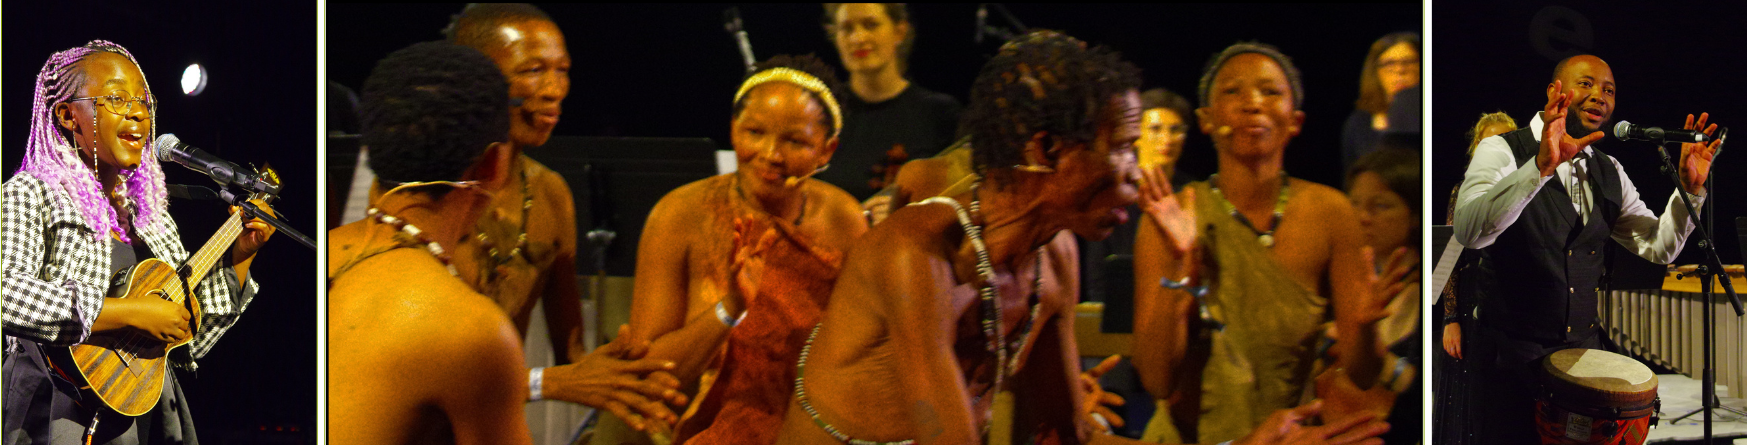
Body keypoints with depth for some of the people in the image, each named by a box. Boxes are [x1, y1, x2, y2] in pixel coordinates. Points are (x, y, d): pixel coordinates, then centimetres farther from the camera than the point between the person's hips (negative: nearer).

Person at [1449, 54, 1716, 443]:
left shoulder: (1609, 172, 12)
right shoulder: (1502, 151, -9)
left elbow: (1658, 247, 12)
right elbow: (1469, 231, -28)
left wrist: (1690, 188, -4)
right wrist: (1541, 166, -39)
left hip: (1581, 349, 6)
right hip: (1508, 351, -6)